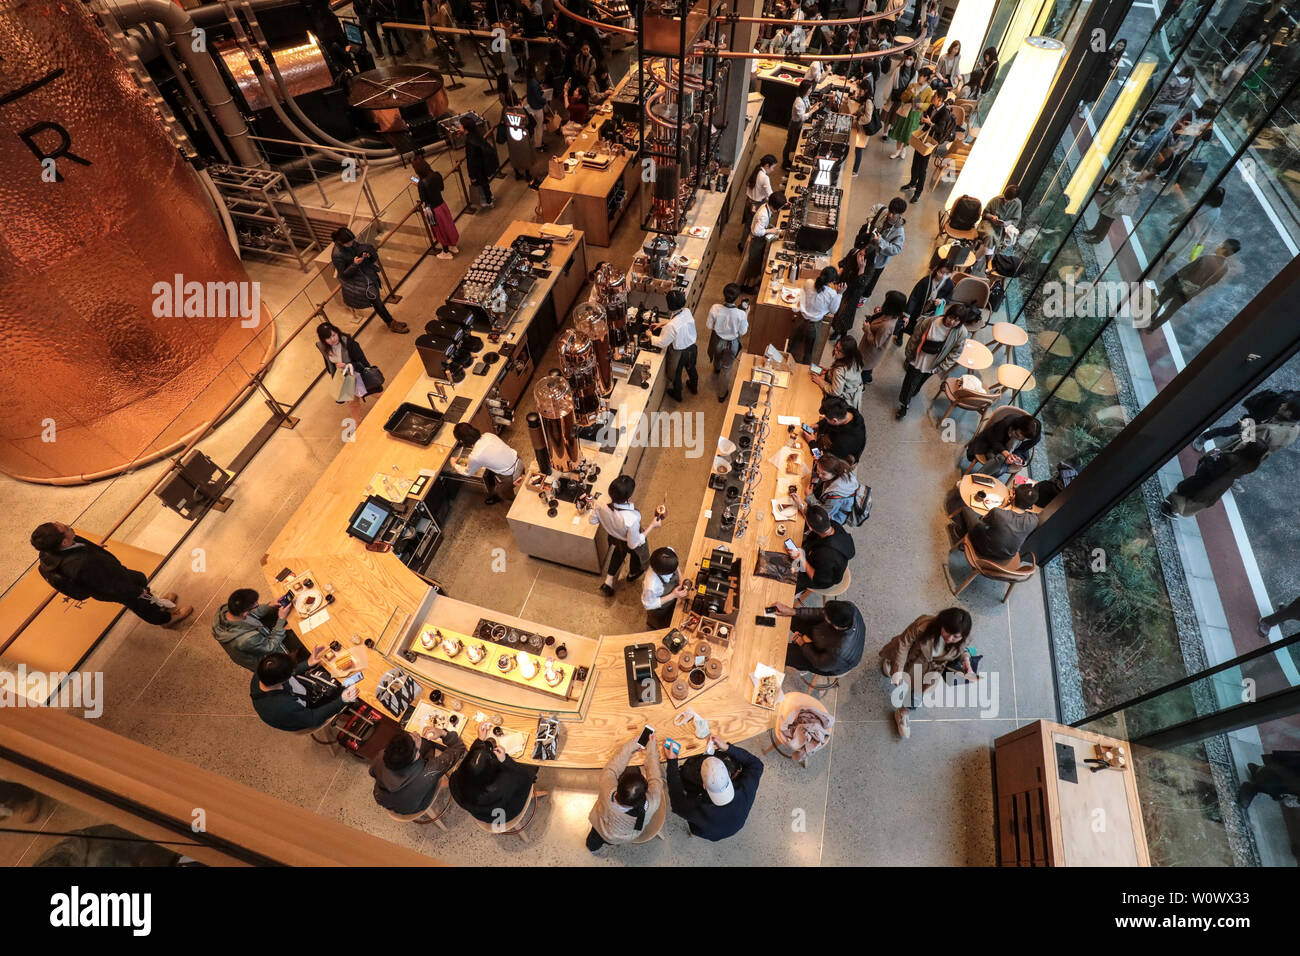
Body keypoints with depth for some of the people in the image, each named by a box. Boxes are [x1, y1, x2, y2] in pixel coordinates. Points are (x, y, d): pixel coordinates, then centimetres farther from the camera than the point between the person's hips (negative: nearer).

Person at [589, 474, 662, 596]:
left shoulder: (601, 507, -35)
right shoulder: (632, 519, -48)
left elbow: (592, 520, -11)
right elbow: (634, 544, -31)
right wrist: (652, 526, -26)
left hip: (614, 539, 3)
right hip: (629, 544, -3)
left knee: (618, 553, 39)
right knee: (637, 555, 35)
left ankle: (608, 581, 51)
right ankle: (632, 574, 66)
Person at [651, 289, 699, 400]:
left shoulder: (672, 326, -39)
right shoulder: (687, 312, -19)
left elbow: (662, 343, -24)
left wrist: (651, 336, -8)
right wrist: (663, 324, 4)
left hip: (679, 353, -6)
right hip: (692, 347, 6)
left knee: (676, 374, 24)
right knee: (691, 368, 33)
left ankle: (677, 394, 51)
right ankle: (694, 388, 61)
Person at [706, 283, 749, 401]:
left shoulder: (715, 309, -29)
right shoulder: (741, 314, -33)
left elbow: (709, 326, -15)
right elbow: (743, 332, -15)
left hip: (717, 340, 2)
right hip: (732, 343, -2)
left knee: (717, 357, 37)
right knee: (727, 368, 21)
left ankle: (717, 370, 73)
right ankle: (722, 394, 39)